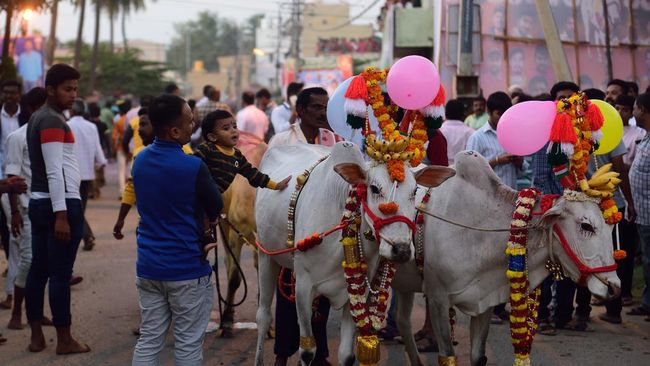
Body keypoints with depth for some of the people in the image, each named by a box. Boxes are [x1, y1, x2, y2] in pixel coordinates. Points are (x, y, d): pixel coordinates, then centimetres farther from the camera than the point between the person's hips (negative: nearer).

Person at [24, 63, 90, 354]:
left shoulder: (38, 118, 15)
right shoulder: (53, 121, -14)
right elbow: (55, 172, -20)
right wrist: (61, 216, -22)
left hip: (39, 202, 10)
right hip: (63, 204, -10)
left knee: (38, 269, 11)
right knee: (60, 274, -4)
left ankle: (36, 336, 17)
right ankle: (64, 340, 2)